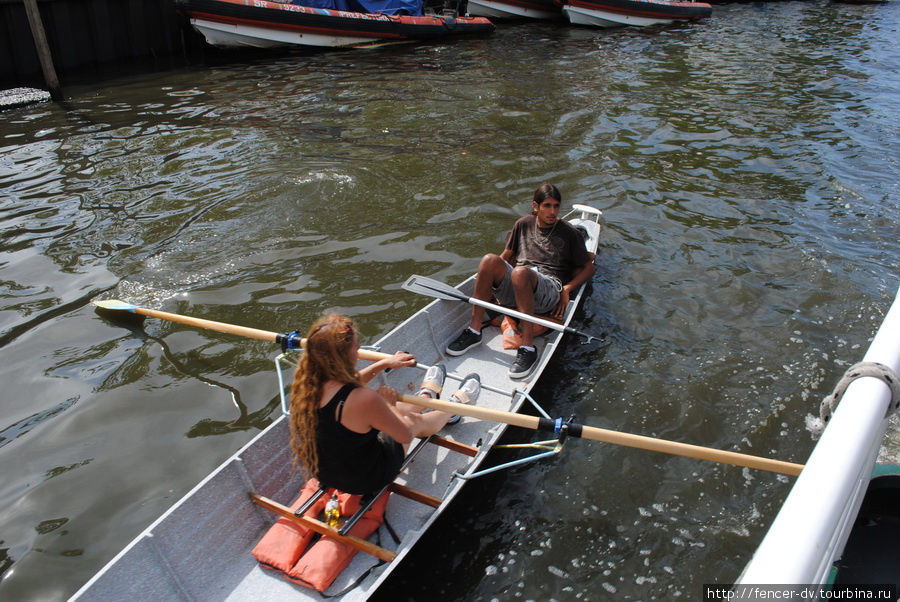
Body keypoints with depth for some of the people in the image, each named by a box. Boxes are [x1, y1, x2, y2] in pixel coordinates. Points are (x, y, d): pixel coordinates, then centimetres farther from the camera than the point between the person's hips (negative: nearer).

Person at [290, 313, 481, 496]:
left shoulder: (306, 383, -16)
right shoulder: (363, 399, -39)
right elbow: (406, 434, -21)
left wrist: (384, 363, 13)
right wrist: (389, 404, -6)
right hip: (366, 480, -6)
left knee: (395, 409, 25)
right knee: (416, 420, 17)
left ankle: (427, 394, 59)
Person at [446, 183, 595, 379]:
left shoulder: (568, 232, 10)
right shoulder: (524, 224, 17)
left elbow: (588, 268, 11)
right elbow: (507, 256, 26)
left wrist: (567, 289, -4)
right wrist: (498, 283, 8)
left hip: (549, 291, -3)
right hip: (514, 290, 4)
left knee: (520, 272, -37)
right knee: (489, 259, -26)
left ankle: (528, 347, -38)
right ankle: (474, 331, -22)